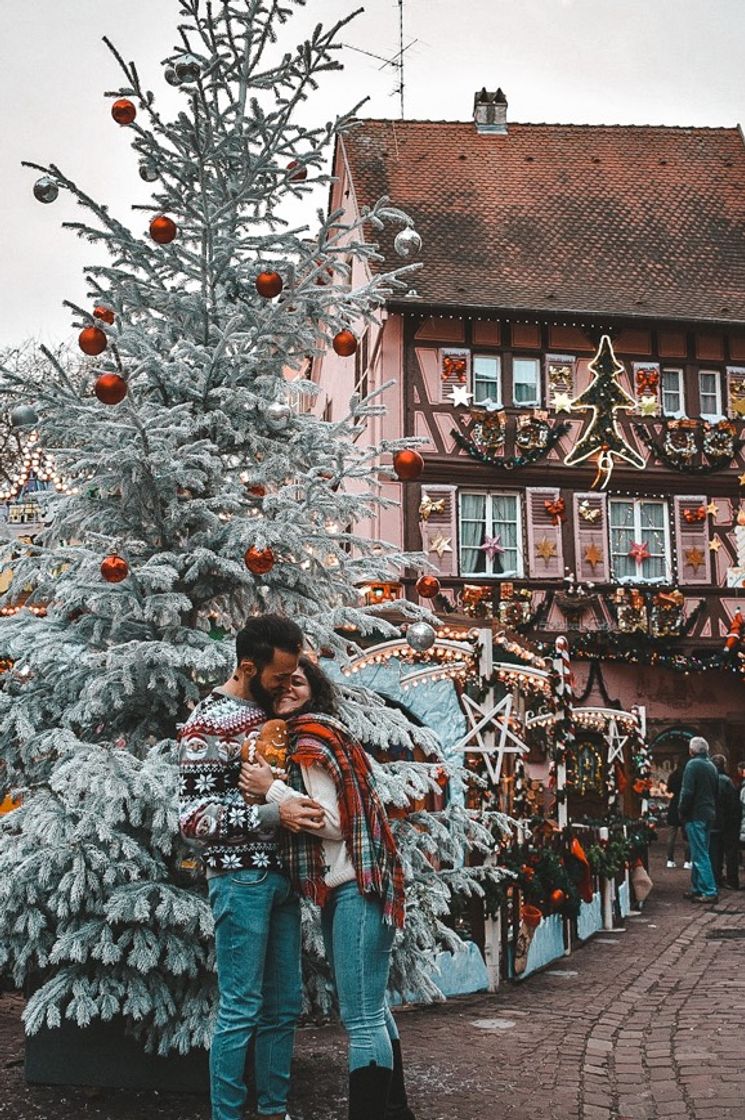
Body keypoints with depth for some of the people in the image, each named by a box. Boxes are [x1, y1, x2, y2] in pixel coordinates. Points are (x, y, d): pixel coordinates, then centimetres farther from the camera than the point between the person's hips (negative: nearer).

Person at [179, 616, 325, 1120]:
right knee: (241, 1011, -3)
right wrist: (274, 815, -23)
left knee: (284, 1006, 13)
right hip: (240, 878, -8)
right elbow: (194, 818, -16)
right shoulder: (207, 725, -12)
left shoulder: (272, 711, 11)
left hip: (282, 877, 8)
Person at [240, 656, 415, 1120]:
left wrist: (271, 789, -15)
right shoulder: (319, 734, 17)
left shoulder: (311, 738, -11)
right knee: (370, 1009, 18)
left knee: (361, 1018, -7)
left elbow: (334, 824, -15)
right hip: (345, 889, 11)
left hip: (355, 890, -11)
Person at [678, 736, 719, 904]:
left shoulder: (693, 765, -12)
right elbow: (716, 792, 17)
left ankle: (710, 892, -9)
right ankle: (697, 889, 19)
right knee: (700, 853, 15)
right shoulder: (712, 766, 13)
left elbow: (687, 792, -18)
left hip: (695, 815, -8)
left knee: (700, 855, -7)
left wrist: (682, 812, -8)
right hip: (709, 814, 8)